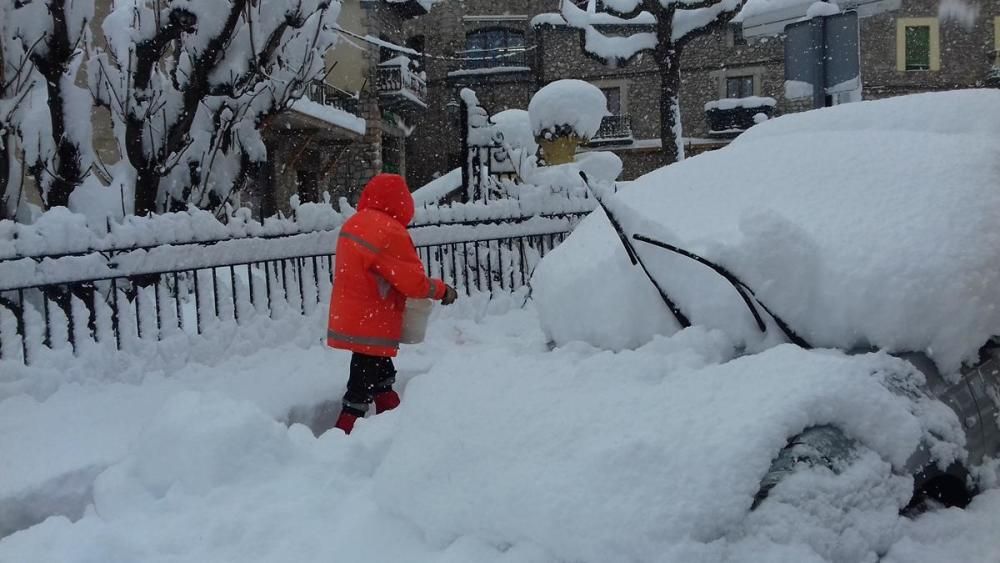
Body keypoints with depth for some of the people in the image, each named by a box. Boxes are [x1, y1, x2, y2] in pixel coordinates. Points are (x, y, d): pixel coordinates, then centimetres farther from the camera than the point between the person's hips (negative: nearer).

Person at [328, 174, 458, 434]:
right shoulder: (389, 231, -22)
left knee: (382, 378, 22)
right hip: (371, 328, -9)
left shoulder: (353, 224, 5)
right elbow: (414, 281, -19)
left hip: (350, 322, 9)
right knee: (361, 391, -2)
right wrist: (443, 290, -1)